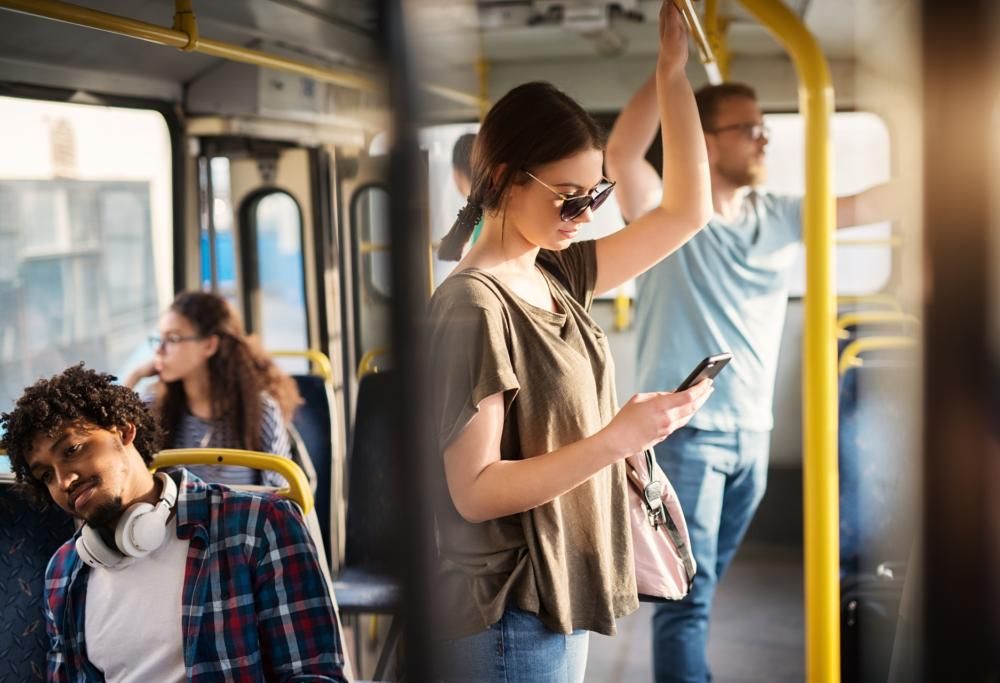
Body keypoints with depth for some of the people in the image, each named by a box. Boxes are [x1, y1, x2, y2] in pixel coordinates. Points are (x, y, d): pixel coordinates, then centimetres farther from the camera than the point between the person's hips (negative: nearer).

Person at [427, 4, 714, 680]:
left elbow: (686, 212, 9)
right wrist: (617, 439, -27)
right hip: (512, 618, -8)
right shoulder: (474, 307, -19)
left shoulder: (557, 277, 5)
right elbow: (474, 490, -22)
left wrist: (674, 70, 3)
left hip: (561, 599, 8)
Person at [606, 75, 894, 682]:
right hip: (685, 430, -6)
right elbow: (622, 152, -26)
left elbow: (870, 203, 6)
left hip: (753, 432, 6)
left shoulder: (780, 217, 8)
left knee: (706, 582, 19)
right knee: (688, 593, -6)